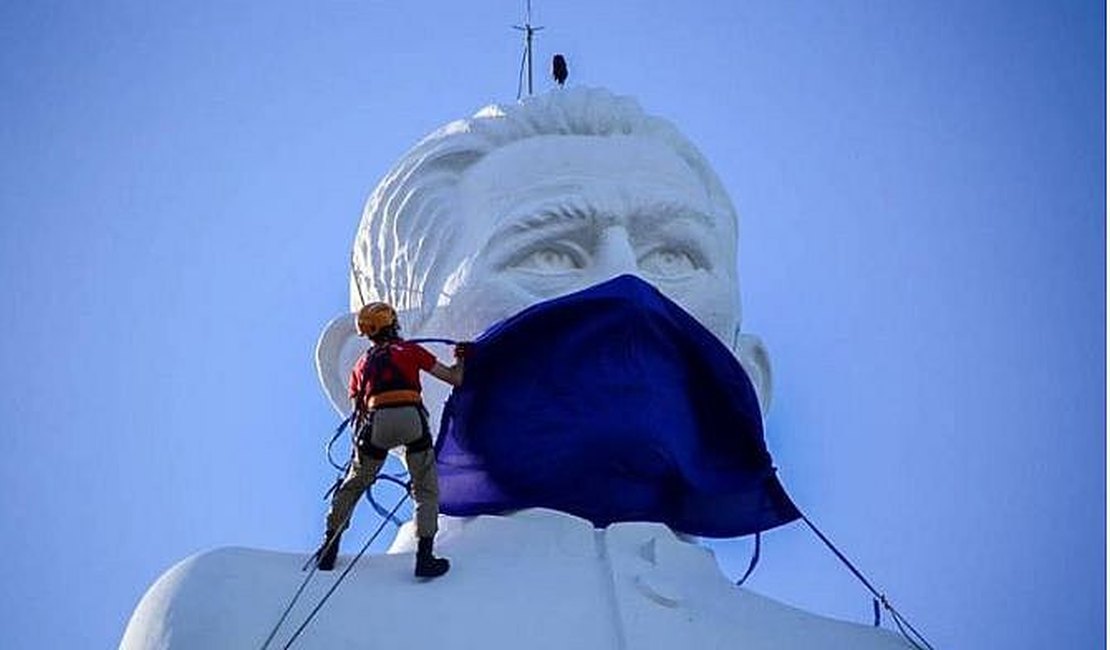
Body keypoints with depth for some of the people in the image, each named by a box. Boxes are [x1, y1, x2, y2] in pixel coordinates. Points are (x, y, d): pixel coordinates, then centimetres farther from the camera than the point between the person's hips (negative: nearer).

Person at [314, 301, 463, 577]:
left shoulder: (362, 364, 25)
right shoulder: (410, 350, 17)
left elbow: (357, 407, 21)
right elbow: (454, 379, 16)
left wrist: (359, 446, 31)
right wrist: (461, 360, 38)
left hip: (377, 422, 2)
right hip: (412, 417, -2)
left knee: (353, 484, 20)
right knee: (426, 490, 10)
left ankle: (330, 548, 20)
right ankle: (425, 556, 1)